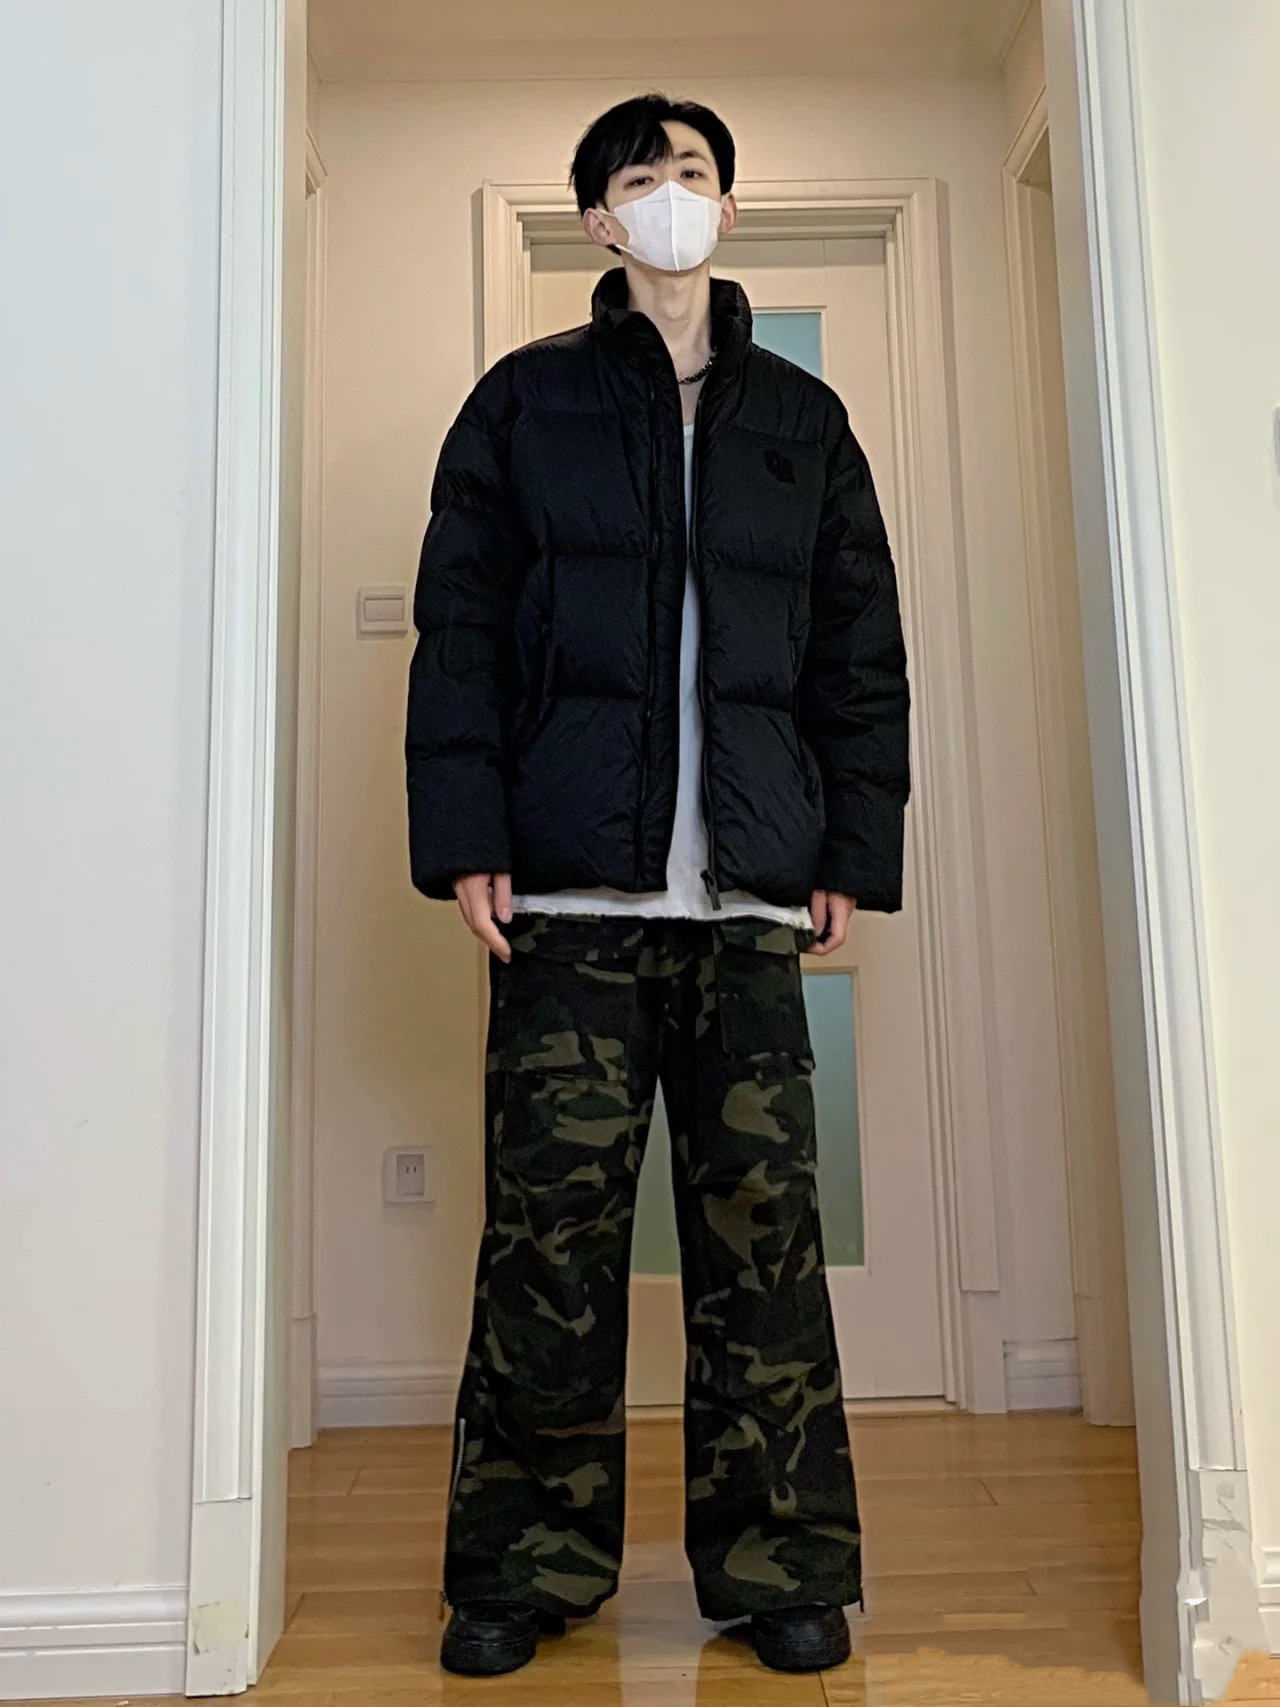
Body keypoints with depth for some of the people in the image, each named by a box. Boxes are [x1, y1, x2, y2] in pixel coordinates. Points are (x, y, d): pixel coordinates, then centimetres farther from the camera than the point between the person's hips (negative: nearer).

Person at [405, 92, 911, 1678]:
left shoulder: (802, 419, 19)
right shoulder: (524, 402, 14)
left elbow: (862, 654, 14)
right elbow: (457, 630, 6)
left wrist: (856, 854, 4)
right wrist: (464, 842, -5)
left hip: (753, 893, 2)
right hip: (567, 889, -1)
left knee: (760, 1219, 1)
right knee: (551, 1221, 0)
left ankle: (779, 1562, 14)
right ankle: (529, 1561, 14)